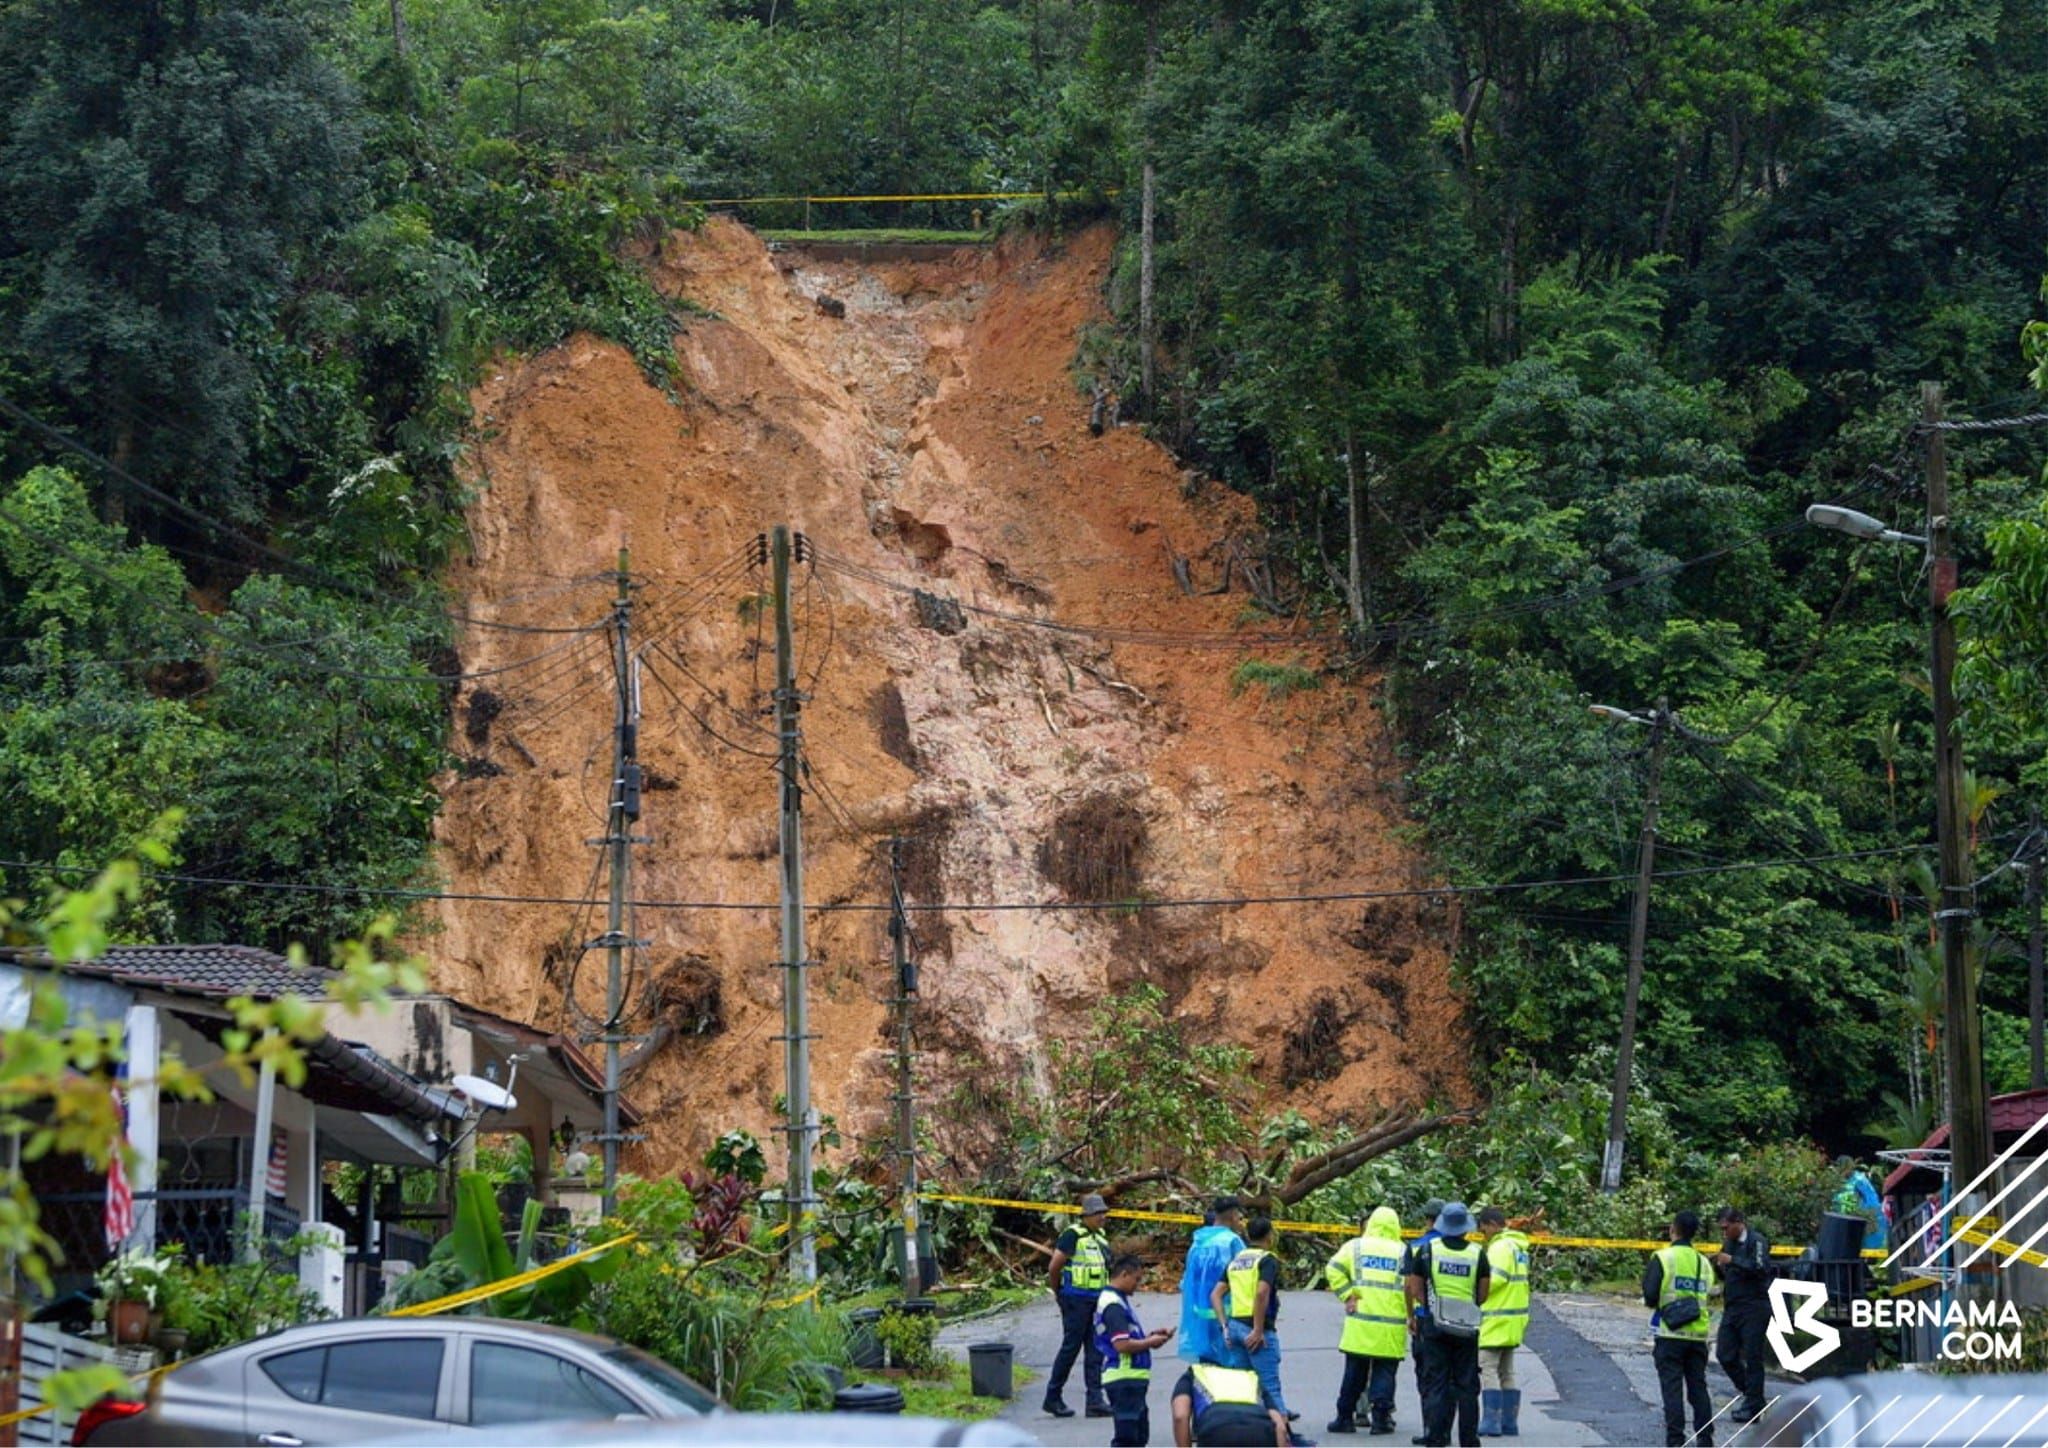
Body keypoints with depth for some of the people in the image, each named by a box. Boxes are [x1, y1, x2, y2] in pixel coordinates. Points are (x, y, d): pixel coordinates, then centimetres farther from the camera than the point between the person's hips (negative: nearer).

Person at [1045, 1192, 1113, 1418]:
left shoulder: (1100, 1237, 13)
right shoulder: (1072, 1235, -12)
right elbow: (1054, 1268, -12)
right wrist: (1059, 1293, 1)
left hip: (1097, 1300, 7)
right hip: (1076, 1300, -7)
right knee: (1071, 1347, -3)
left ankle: (1095, 1400, 4)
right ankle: (1053, 1397, 8)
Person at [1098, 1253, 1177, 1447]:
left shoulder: (1117, 1300, 16)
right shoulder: (1113, 1305, -18)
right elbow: (1122, 1345, -25)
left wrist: (1149, 1336, 8)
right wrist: (1150, 1342, -11)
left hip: (1132, 1379, 11)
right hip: (1124, 1380, -11)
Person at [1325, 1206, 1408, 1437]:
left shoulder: (1356, 1246, 4)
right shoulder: (1403, 1252, 1)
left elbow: (1333, 1271, -7)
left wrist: (1347, 1296, -3)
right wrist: (1410, 1314, 4)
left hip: (1360, 1322, 1)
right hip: (1392, 1327, -1)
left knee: (1354, 1372, 10)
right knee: (1385, 1372, 6)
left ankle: (1345, 1417, 13)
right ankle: (1381, 1417, 2)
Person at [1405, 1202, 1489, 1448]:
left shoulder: (1427, 1250, -4)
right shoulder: (1477, 1253, -2)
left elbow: (1415, 1290, -3)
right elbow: (1483, 1295, 1)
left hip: (1434, 1325, -1)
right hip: (1467, 1327, 1)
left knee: (1437, 1383, 3)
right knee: (1467, 1385, 9)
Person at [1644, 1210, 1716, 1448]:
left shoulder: (1662, 1258, -8)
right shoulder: (1703, 1263, 9)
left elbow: (1650, 1296, -13)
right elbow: (1706, 1295, 11)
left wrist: (1656, 1303, 9)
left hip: (1671, 1334, -4)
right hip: (1698, 1335, 5)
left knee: (1672, 1387, -2)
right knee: (1698, 1387, 11)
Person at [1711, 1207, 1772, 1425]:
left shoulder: (1756, 1241, -10)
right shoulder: (1730, 1243, 15)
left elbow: (1761, 1268, -25)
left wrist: (1732, 1261, -23)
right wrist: (1717, 1264, 3)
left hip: (1753, 1309, -8)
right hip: (1732, 1308, 8)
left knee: (1752, 1357, -4)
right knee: (1725, 1354, 5)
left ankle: (1753, 1405, 3)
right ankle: (1749, 1393, 21)